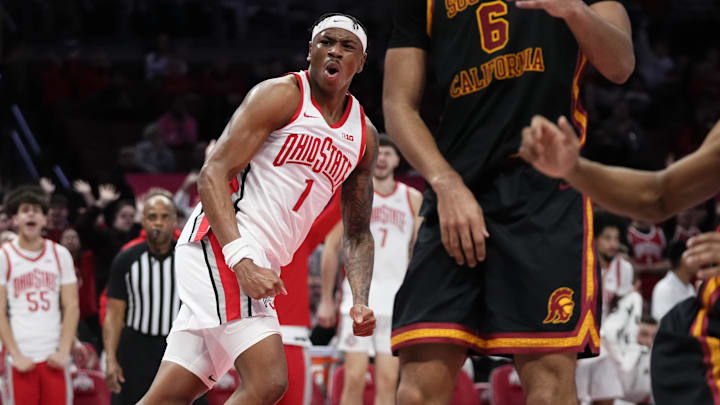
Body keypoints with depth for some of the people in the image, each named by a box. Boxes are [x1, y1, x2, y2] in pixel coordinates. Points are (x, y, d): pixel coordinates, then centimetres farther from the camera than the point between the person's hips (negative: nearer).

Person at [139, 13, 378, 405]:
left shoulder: (364, 136, 15)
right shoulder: (281, 96, -6)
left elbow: (357, 233, 21)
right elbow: (213, 175, -13)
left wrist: (360, 301, 2)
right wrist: (242, 260, -26)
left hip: (257, 262, 7)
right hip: (221, 241, -7)